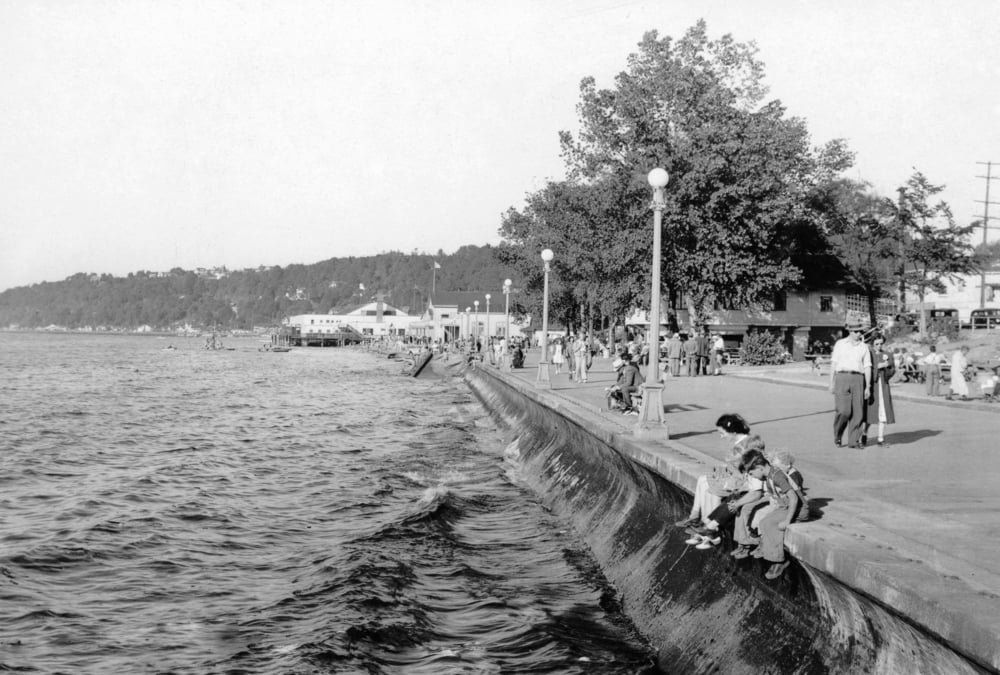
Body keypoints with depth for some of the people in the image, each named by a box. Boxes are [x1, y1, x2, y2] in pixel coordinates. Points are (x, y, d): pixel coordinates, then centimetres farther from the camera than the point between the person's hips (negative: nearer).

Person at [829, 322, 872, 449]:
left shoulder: (864, 347, 12)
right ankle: (837, 436, 10)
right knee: (843, 410, -11)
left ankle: (853, 441, 5)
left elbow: (867, 368, 9)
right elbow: (833, 364, 7)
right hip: (842, 377, -2)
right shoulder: (840, 344, 8)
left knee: (858, 412, -2)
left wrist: (868, 387, 2)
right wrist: (831, 383, 1)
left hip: (857, 379, 2)